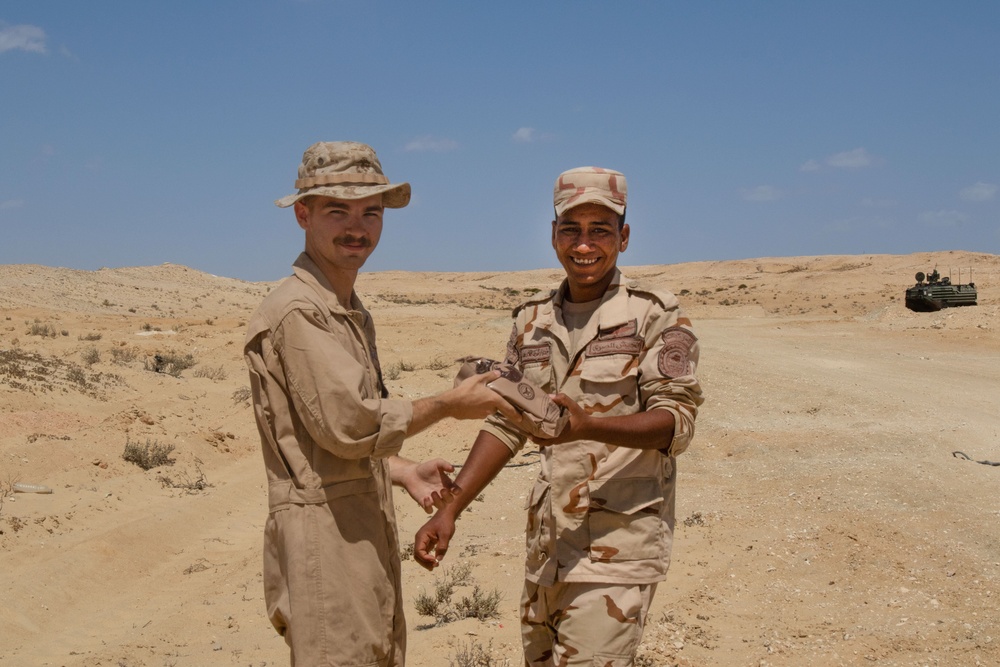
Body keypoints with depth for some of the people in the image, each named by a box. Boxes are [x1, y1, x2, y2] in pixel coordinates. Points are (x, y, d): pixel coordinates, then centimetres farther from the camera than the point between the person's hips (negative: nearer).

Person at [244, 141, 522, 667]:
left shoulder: (353, 314, 17)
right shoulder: (297, 312, -16)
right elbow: (350, 424, -22)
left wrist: (403, 472, 12)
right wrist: (449, 404, -11)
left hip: (367, 533, 10)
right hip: (323, 537, -10)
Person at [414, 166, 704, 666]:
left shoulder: (655, 315, -6)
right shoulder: (532, 321, 11)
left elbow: (677, 420, -14)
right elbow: (505, 424, 14)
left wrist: (587, 426, -31)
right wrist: (449, 510, 6)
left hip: (616, 544, -6)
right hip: (546, 541, 6)